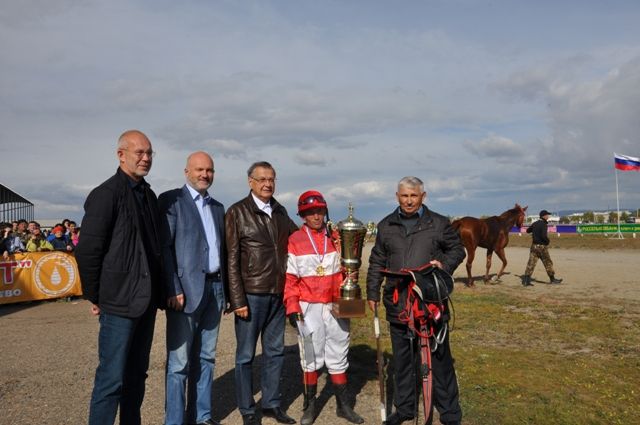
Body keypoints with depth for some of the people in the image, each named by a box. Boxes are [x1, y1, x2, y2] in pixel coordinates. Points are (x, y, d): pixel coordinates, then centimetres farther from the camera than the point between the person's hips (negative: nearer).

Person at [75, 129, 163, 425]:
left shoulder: (149, 195, 12)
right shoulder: (106, 194, -10)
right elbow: (87, 251, -12)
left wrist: (158, 291, 14)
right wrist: (95, 297, -7)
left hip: (147, 301, 7)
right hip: (119, 301, -7)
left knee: (137, 374, 16)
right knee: (112, 378, -1)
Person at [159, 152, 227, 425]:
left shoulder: (217, 207, 17)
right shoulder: (171, 200, -3)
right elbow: (165, 247, -10)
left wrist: (224, 289, 12)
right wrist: (174, 290, -16)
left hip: (214, 288, 6)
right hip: (186, 289, -6)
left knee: (206, 358, 14)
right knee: (179, 363, 0)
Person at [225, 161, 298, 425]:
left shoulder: (280, 212, 10)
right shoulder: (237, 212, -5)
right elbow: (231, 260, -8)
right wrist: (237, 300, -12)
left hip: (278, 294, 5)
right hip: (251, 294, -5)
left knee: (275, 351, 14)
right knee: (246, 354, 7)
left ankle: (271, 403, 30)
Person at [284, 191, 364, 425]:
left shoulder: (335, 238, 7)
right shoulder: (294, 241, -3)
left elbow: (345, 271, 11)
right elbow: (290, 277, -4)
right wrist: (292, 307, -9)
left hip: (336, 306, 3)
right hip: (309, 308, -3)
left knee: (338, 356, 12)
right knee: (311, 357, 6)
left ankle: (343, 405, 24)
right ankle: (310, 406, 22)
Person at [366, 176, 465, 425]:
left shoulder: (439, 223, 1)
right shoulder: (386, 226, 8)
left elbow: (457, 250, 10)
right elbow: (377, 263, 14)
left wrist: (445, 264, -10)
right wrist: (372, 293, 12)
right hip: (397, 305, 3)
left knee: (439, 358, 6)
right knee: (402, 359, 14)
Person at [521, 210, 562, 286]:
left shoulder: (535, 223, 9)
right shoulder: (543, 224, -14)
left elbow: (528, 230, 22)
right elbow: (543, 236, -24)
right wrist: (547, 241, -7)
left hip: (534, 245, 6)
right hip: (542, 246, -6)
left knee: (531, 263, 1)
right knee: (548, 263, 10)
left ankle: (526, 280, -6)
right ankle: (552, 279, 22)